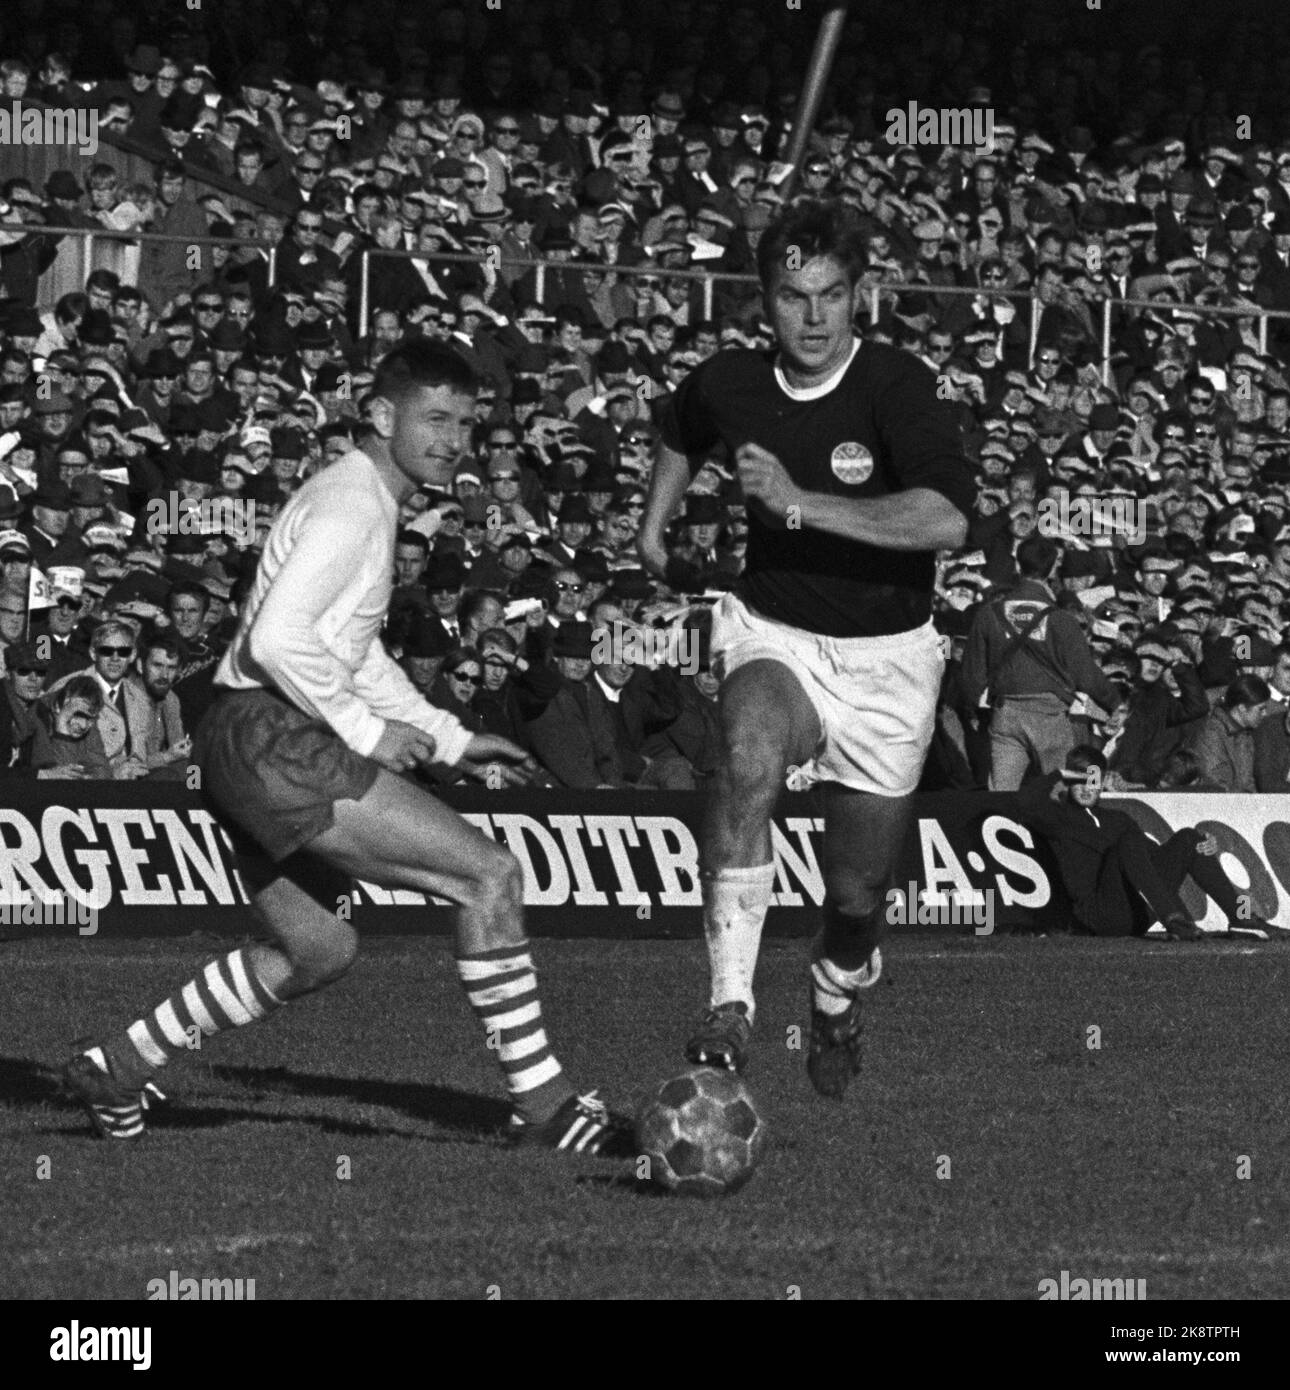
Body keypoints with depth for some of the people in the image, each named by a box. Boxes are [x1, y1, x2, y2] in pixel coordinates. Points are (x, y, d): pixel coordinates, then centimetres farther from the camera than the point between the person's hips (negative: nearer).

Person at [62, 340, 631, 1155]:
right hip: (273, 739, -11)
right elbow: (278, 636, -24)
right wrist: (364, 730, -17)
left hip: (252, 749, 11)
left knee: (320, 948, 24)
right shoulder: (351, 502, -13)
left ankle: (116, 1068, 28)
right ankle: (542, 1104, -11)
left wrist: (451, 740, 24)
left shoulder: (371, 504, 20)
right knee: (490, 874, -14)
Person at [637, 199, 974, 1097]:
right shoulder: (730, 385, -5)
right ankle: (731, 1006, -37)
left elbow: (948, 520, -35)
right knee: (750, 755, -35)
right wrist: (658, 521, 16)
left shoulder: (898, 386, -19)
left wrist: (801, 502, -35)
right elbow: (681, 432, 23)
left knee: (858, 892, 7)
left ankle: (837, 1004, 45)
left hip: (886, 657, -1)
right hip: (774, 635, 1)